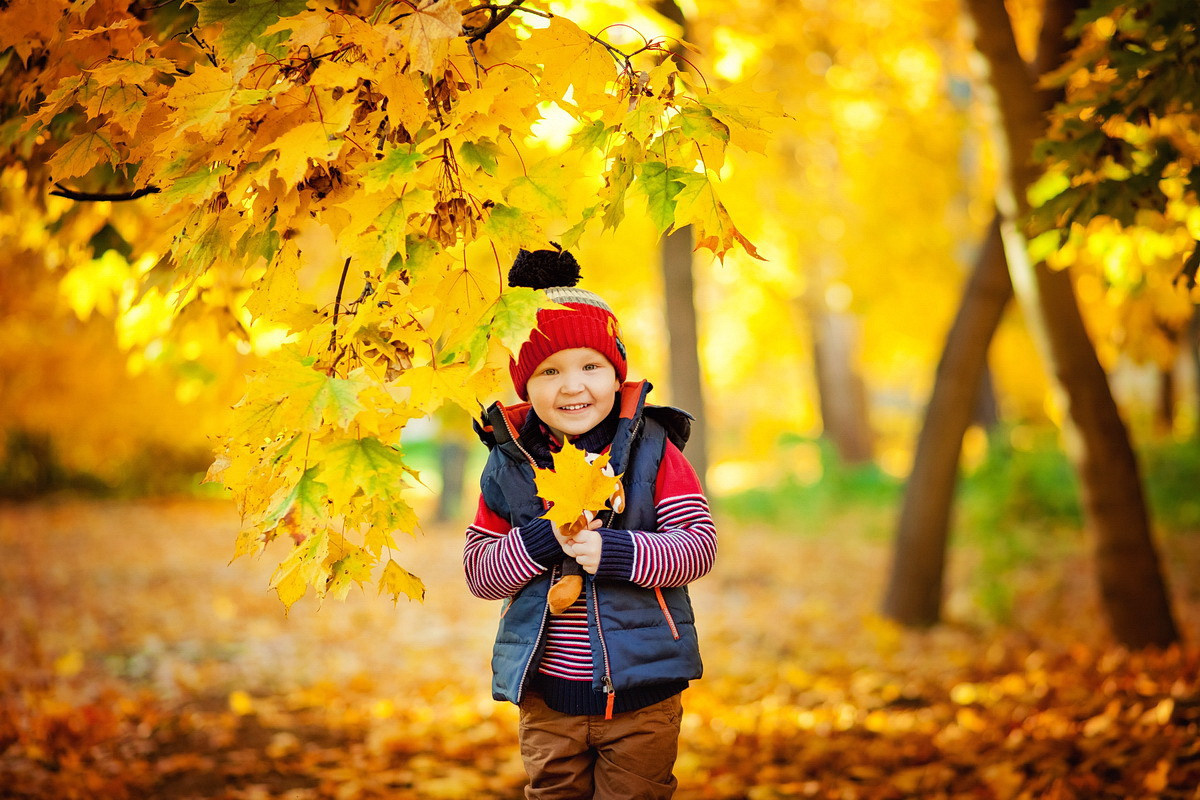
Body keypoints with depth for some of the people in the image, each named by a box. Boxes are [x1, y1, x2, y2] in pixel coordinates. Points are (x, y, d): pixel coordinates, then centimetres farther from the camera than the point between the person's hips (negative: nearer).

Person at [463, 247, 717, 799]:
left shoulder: (651, 449, -4)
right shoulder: (508, 465, 1)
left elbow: (700, 544, -9)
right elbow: (478, 572, 1)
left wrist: (617, 553, -24)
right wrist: (541, 540, -18)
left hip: (643, 694, -2)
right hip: (547, 697, 2)